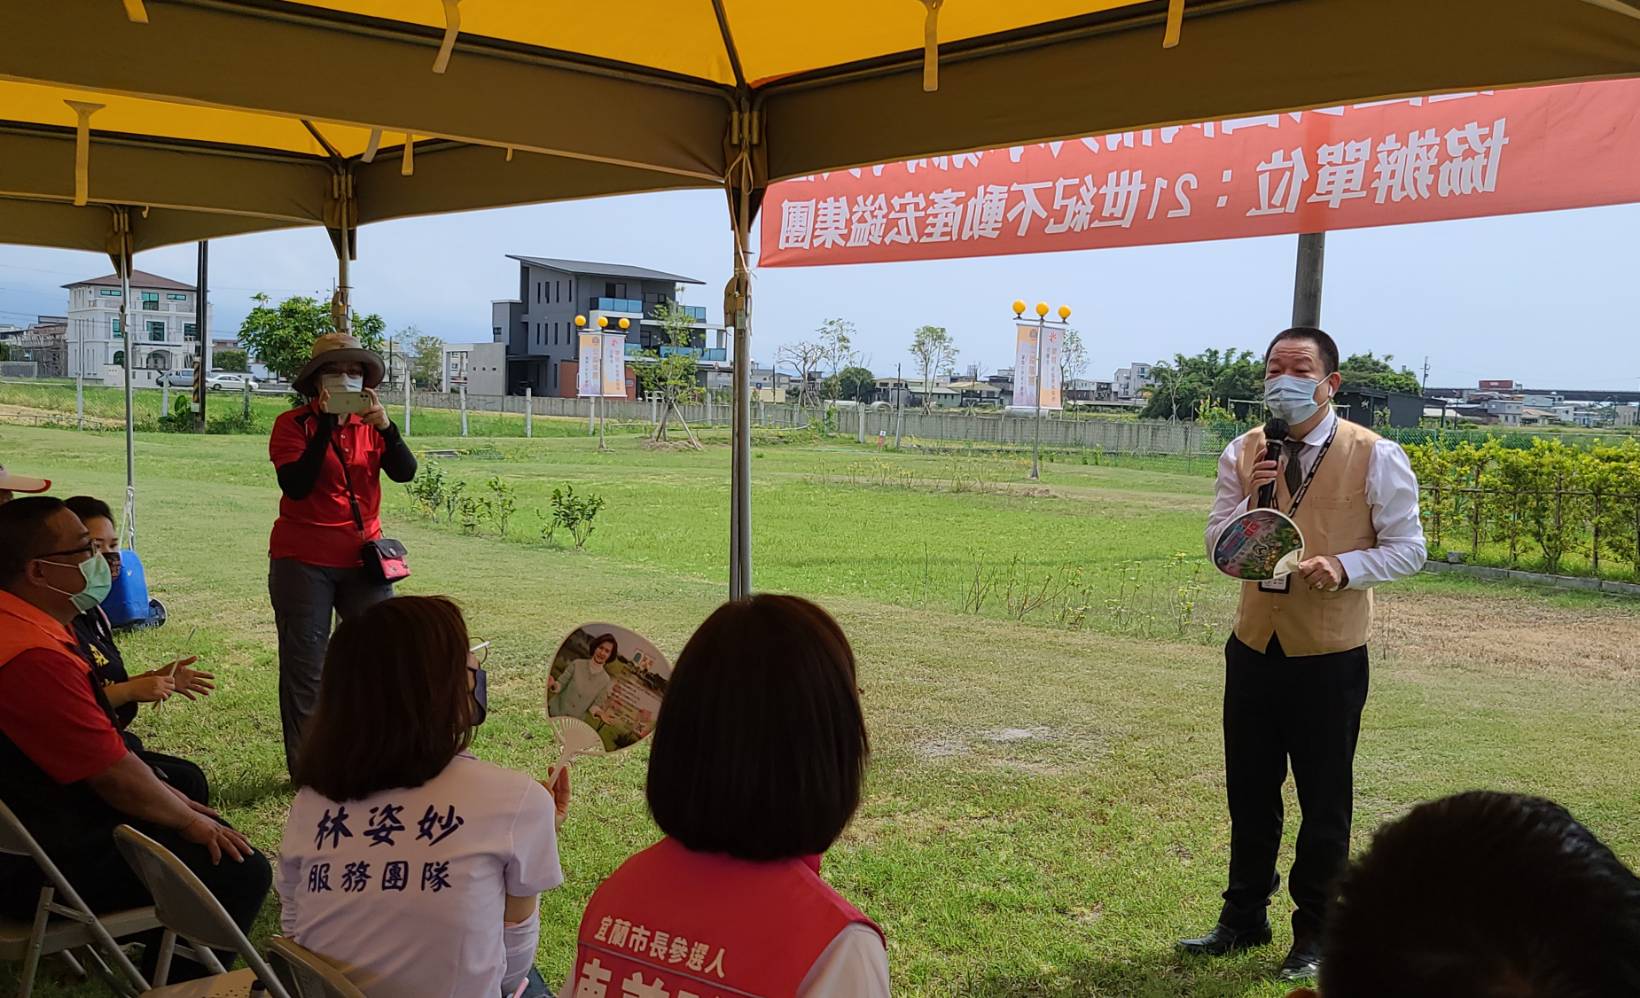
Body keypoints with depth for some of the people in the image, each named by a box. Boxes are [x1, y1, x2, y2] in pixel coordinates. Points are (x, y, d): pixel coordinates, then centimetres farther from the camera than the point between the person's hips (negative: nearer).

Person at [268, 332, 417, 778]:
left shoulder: (370, 424, 7)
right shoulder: (293, 424, -5)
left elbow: (404, 472, -9)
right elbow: (296, 485, -20)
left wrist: (384, 424, -24)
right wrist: (325, 425, -22)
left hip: (362, 557, 3)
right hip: (303, 561, -3)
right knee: (304, 667, 4)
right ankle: (305, 769, 13)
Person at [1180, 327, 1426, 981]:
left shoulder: (1375, 458, -8)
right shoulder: (1244, 454, 2)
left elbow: (1408, 548, -5)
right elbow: (1220, 550, 1)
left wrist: (1345, 567, -23)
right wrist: (1250, 498, -17)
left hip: (1330, 658, -4)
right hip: (1255, 649, 4)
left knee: (1324, 803, 9)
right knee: (1249, 793, 16)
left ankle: (1316, 934, 26)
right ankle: (1244, 919, 33)